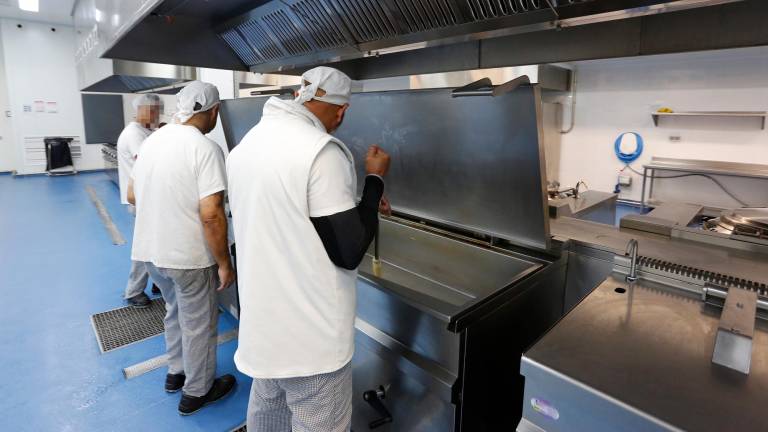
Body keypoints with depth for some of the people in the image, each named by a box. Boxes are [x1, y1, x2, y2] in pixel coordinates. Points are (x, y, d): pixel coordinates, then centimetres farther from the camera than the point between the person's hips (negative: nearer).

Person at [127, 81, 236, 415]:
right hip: (189, 255, -7)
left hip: (149, 249, 8)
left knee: (175, 312, 27)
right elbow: (211, 214, -25)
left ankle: (176, 372, 44)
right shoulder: (205, 148, -19)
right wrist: (224, 263, -16)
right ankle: (196, 392, 29)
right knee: (198, 324, 11)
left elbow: (132, 195, 14)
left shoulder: (152, 140, 5)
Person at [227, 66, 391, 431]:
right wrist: (375, 179, -8)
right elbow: (349, 250, -20)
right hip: (311, 333, -8)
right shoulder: (321, 150, -22)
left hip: (260, 320, 8)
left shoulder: (245, 144, 6)